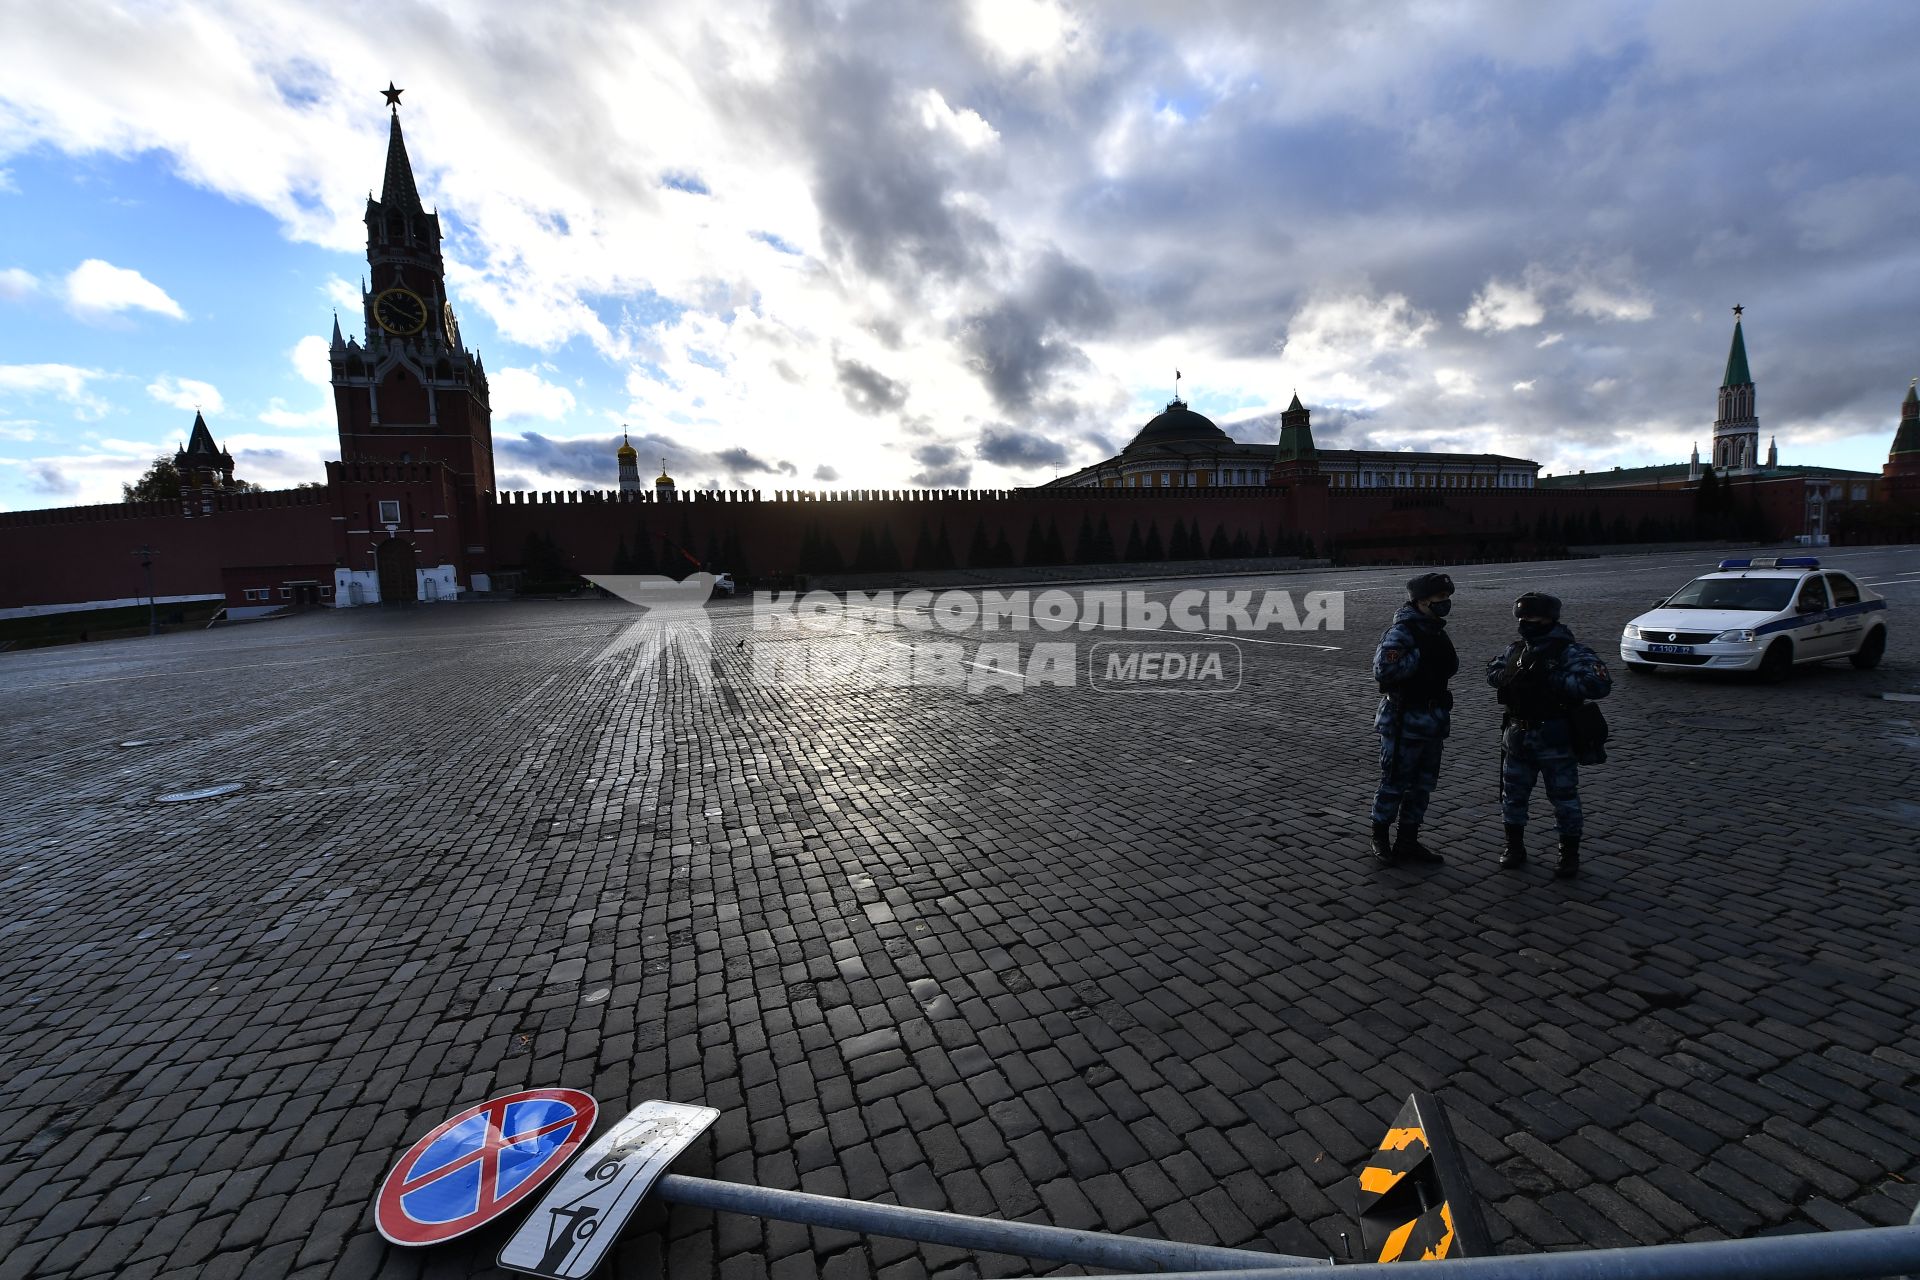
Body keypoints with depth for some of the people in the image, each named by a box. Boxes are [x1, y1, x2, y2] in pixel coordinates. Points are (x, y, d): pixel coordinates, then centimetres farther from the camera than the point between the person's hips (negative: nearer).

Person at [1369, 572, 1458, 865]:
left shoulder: (1435, 629, 11)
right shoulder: (1401, 632, -16)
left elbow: (1450, 666, 25)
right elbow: (1383, 672, -28)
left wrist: (1447, 663, 6)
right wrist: (1418, 656, -27)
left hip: (1432, 720, 9)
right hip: (1404, 721, -9)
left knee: (1423, 784, 14)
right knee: (1395, 783, 2)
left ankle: (1407, 842, 26)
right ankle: (1379, 838, 19)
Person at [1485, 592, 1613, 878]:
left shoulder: (1569, 651, -13)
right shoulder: (1516, 649, 7)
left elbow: (1600, 684, -21)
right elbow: (1492, 673, 10)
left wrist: (1554, 679, -26)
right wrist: (1512, 674, -10)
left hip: (1554, 739, -6)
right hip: (1517, 737, 6)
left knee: (1564, 798, 7)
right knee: (1512, 795, 14)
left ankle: (1570, 856, 22)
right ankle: (1515, 848, 29)